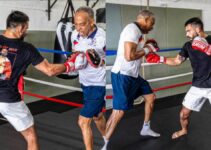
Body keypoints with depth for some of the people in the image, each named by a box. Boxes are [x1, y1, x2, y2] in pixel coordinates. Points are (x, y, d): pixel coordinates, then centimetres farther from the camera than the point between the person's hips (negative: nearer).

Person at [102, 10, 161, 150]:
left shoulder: (138, 32, 12)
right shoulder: (132, 29, -18)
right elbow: (129, 56, -27)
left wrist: (147, 46, 9)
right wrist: (146, 50, -13)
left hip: (134, 75, 10)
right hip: (123, 75, -10)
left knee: (151, 97, 21)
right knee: (119, 111, -10)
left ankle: (146, 128, 38)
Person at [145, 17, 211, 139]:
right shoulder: (188, 45, 3)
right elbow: (177, 61, 11)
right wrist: (159, 59, 0)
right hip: (197, 86, 4)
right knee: (184, 114, 8)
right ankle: (184, 130, 38)